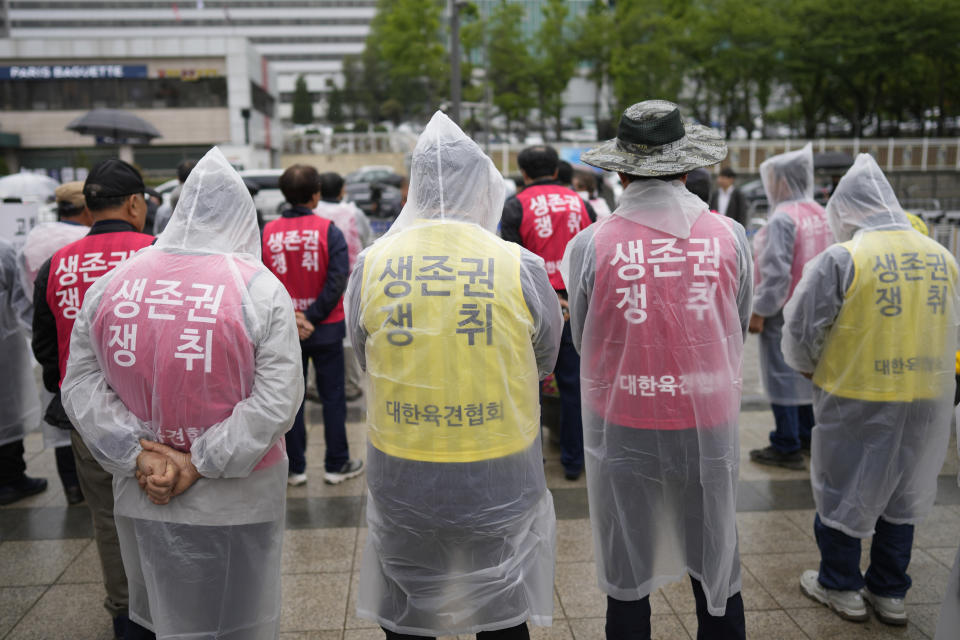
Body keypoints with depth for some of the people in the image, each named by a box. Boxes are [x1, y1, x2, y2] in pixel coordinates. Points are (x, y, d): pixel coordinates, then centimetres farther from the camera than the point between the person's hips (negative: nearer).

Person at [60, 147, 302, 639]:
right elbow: (277, 399, -18)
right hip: (235, 505, -3)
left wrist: (138, 454, -8)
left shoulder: (109, 285, -1)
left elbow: (81, 384, -3)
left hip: (142, 497, 4)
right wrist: (200, 464, -14)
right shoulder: (260, 288, -13)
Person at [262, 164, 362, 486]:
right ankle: (336, 465, 19)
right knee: (332, 396, 11)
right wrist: (311, 317, -14)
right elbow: (337, 280, -18)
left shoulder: (267, 233, -4)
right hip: (325, 328, -2)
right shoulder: (328, 230, -11)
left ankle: (295, 468, 21)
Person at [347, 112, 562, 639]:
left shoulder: (370, 265, -7)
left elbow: (366, 360, 5)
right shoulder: (521, 267, -11)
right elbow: (545, 363, 3)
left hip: (400, 478, 1)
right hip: (499, 481, -1)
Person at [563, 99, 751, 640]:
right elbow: (738, 334, 5)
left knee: (626, 580, 15)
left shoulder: (590, 246, -12)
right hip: (710, 423, 2)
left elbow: (584, 342, 0)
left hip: (622, 428, -1)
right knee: (717, 573, 19)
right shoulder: (730, 237, -7)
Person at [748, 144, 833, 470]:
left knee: (782, 375, 0)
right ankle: (806, 434, 31)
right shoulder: (821, 215, 6)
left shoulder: (783, 218, -19)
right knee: (804, 372, 18)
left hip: (783, 311, -8)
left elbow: (776, 272, -22)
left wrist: (759, 312, -16)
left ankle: (787, 447, 7)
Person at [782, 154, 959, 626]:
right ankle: (889, 592, 32)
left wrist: (811, 369, 9)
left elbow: (801, 331, -11)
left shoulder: (841, 259, -15)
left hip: (856, 397, -5)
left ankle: (840, 587, 28)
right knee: (901, 492, 20)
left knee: (842, 489, 13)